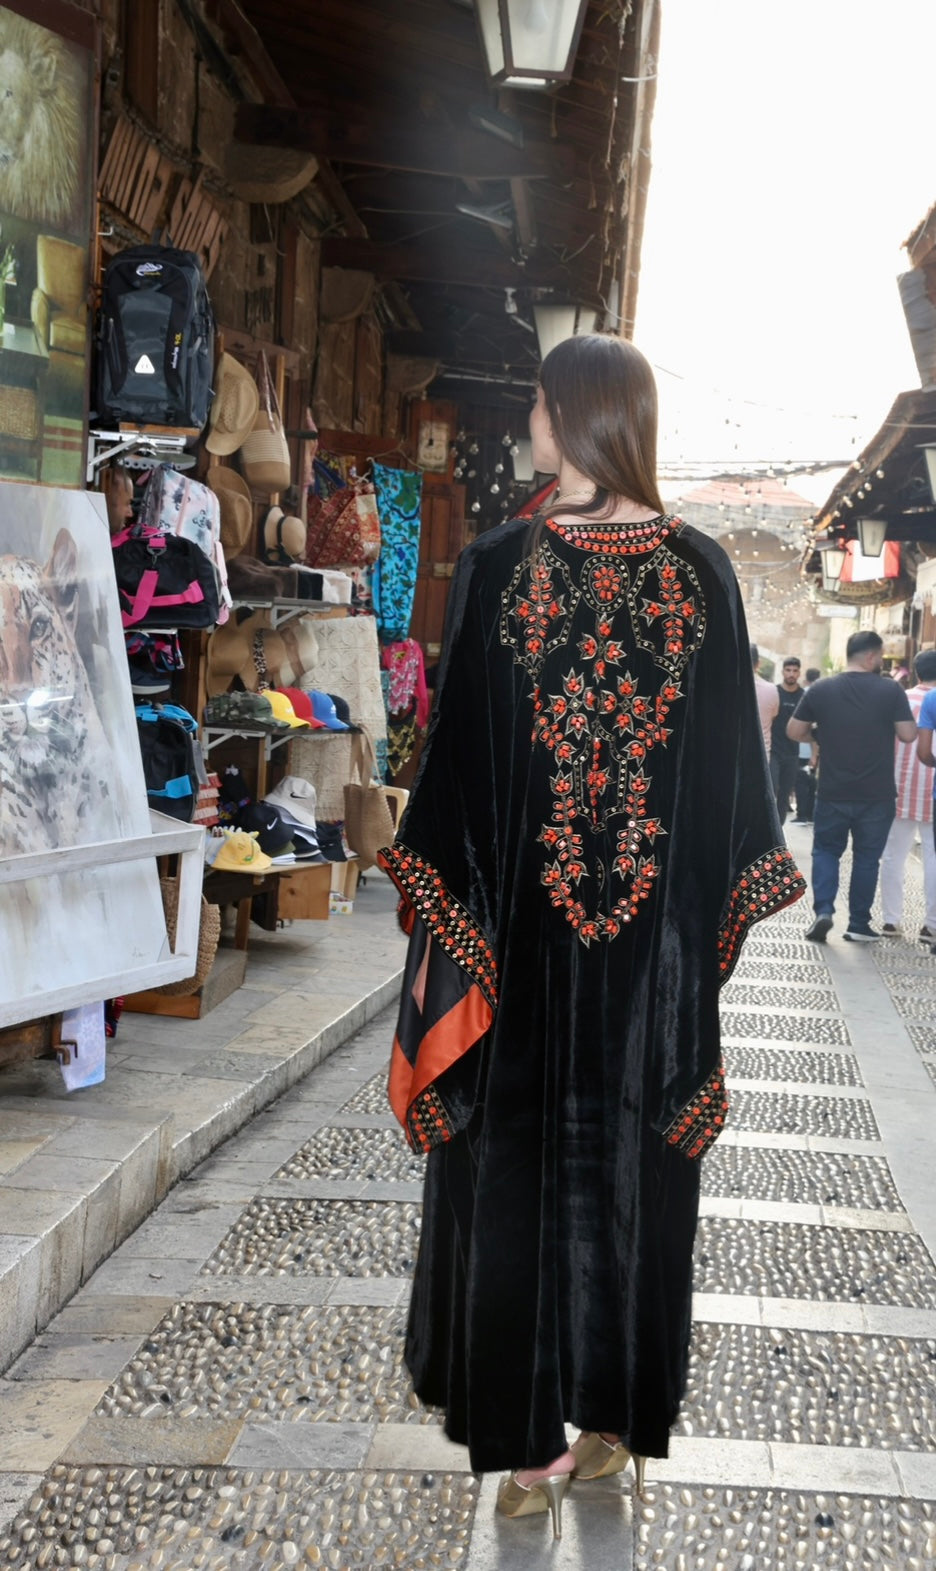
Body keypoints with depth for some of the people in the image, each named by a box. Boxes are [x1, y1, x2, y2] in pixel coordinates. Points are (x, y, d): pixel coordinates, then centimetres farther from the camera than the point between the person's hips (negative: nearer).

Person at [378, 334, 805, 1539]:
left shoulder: (497, 565, -9)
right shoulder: (704, 570, -2)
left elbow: (459, 751, -7)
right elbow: (733, 761, 1)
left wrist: (446, 902, 2)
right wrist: (716, 910, 11)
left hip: (521, 921, -2)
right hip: (658, 934, 2)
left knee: (516, 1160, 9)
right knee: (635, 1159, 14)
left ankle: (528, 1445, 17)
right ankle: (618, 1418, 27)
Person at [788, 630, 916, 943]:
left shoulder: (820, 690, -3)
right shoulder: (891, 690, -8)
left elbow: (794, 733, 2)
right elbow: (908, 734, -7)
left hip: (833, 793, 1)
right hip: (877, 795, -1)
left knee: (826, 850, 15)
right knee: (867, 857, 10)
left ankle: (823, 909, -3)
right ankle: (858, 924, 14)